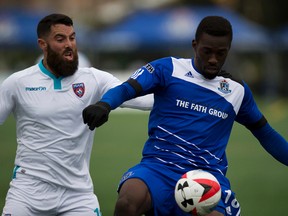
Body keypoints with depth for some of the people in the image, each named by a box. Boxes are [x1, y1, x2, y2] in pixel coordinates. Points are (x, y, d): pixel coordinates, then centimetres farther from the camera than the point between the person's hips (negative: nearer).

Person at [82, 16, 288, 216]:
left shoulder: (238, 90, 15)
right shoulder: (169, 68, 4)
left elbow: (265, 133, 28)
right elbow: (127, 89, -11)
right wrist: (104, 105, -32)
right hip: (159, 167, -2)